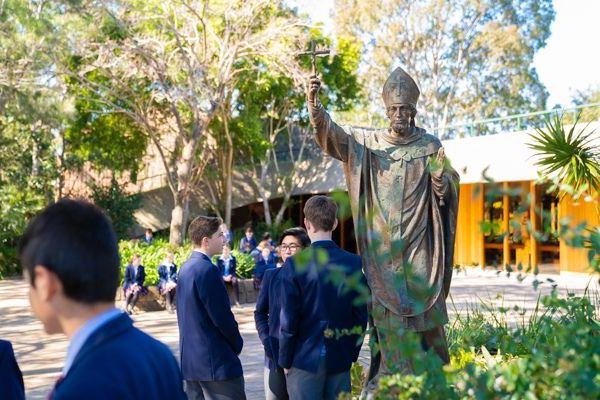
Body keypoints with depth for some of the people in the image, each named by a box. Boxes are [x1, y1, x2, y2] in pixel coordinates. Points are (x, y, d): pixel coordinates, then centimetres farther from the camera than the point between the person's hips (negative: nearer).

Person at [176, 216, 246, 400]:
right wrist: (238, 344, 0)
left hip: (190, 359, 9)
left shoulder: (185, 268, 11)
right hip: (216, 361, -9)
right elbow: (222, 317, -18)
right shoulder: (208, 270, -17)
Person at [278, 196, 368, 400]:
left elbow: (288, 320, -10)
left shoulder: (294, 265, -12)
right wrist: (352, 354, 12)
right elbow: (361, 317, 1)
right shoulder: (354, 263, -3)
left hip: (305, 359, -3)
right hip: (340, 360, 3)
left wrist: (285, 360, 1)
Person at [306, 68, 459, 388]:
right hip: (382, 247, 1)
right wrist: (314, 102, -21)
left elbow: (451, 180, 4)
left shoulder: (429, 145, 4)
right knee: (385, 310, 0)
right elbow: (330, 132, -5)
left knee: (427, 310, 0)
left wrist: (442, 182, -18)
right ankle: (390, 376, 9)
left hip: (418, 245, 0)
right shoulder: (367, 142, 5)